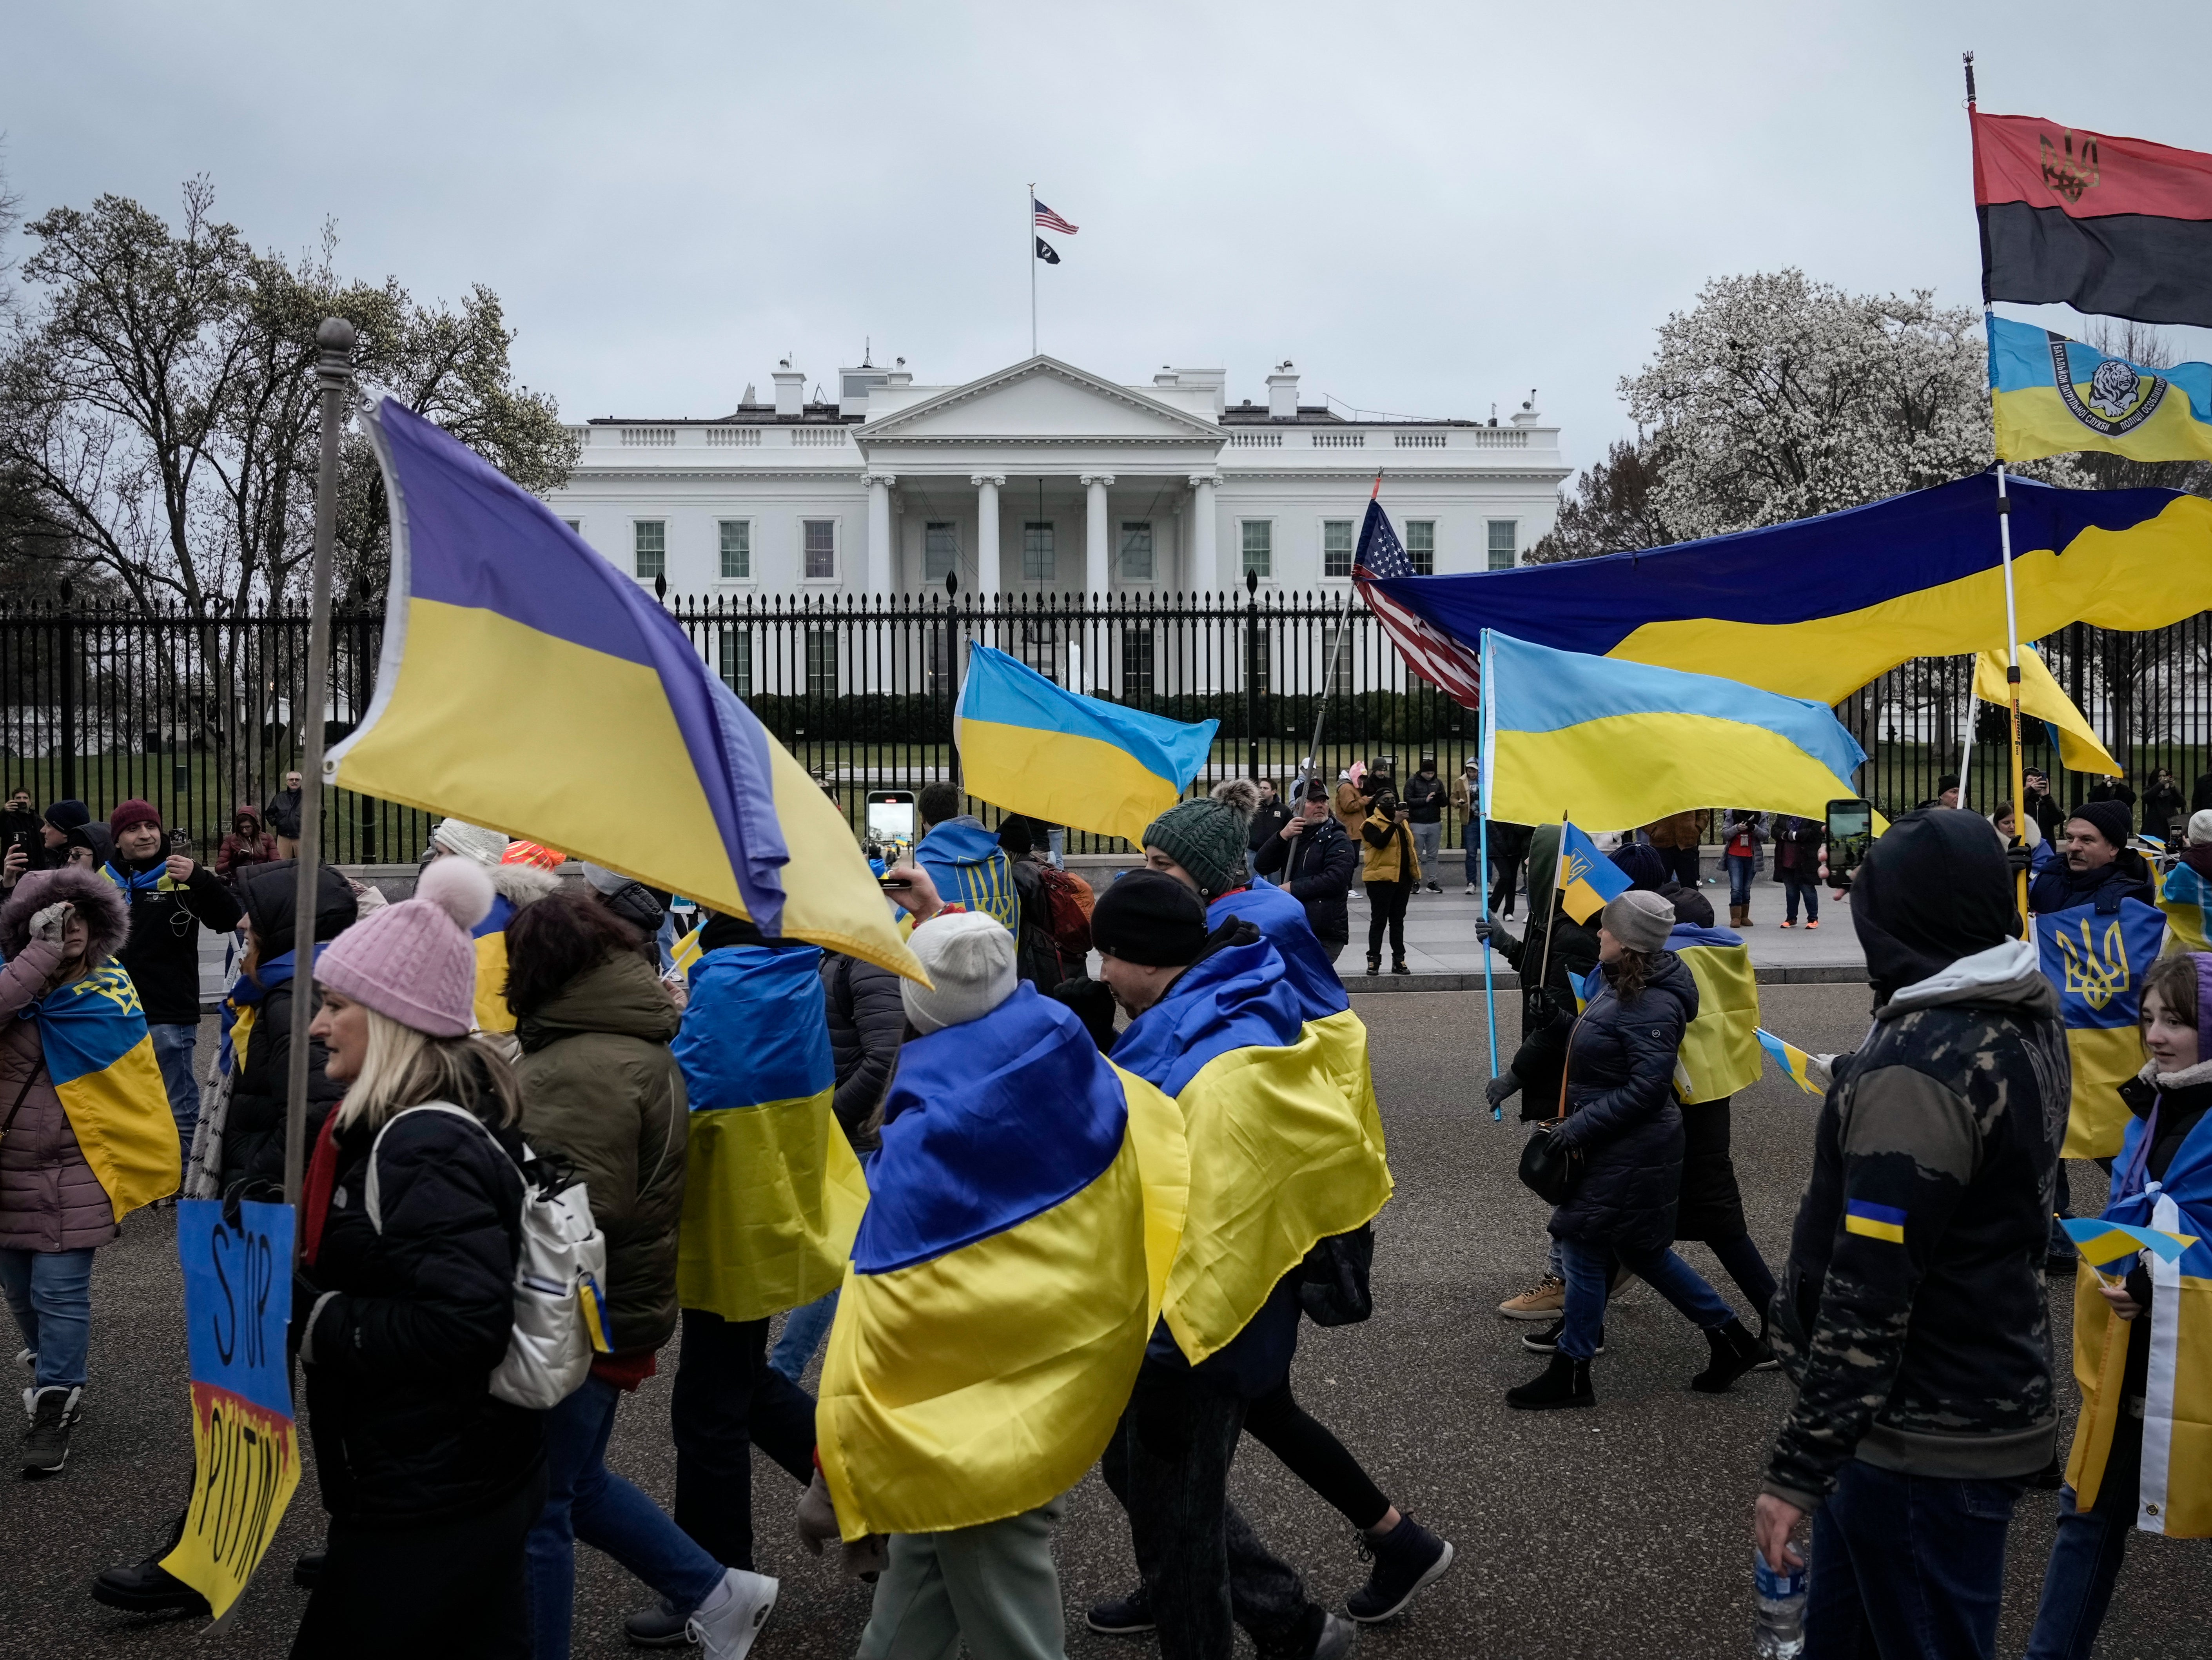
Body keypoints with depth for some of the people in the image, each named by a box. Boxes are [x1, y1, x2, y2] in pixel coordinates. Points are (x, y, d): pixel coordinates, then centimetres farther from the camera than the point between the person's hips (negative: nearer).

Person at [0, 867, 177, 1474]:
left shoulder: (109, 992, -3)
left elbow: (137, 1085, 1)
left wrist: (156, 1163, 0)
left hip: (73, 1174, -2)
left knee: (59, 1291, -5)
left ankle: (55, 1410, 7)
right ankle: (59, 1376, 41)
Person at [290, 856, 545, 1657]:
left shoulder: (423, 1149, -22)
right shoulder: (445, 1120, 7)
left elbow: (466, 1321, -30)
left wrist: (316, 1321, -19)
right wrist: (310, 1300, 5)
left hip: (425, 1509, -9)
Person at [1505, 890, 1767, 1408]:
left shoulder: (1652, 1007, -24)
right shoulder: (1620, 985, 7)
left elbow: (1645, 1088, -26)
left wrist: (1576, 1128, -23)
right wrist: (1571, 1122, 16)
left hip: (1630, 1152, -10)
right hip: (1615, 1146, 10)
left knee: (1585, 1249, 0)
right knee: (1639, 1250, 18)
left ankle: (1570, 1374, 13)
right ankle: (1730, 1339, 30)